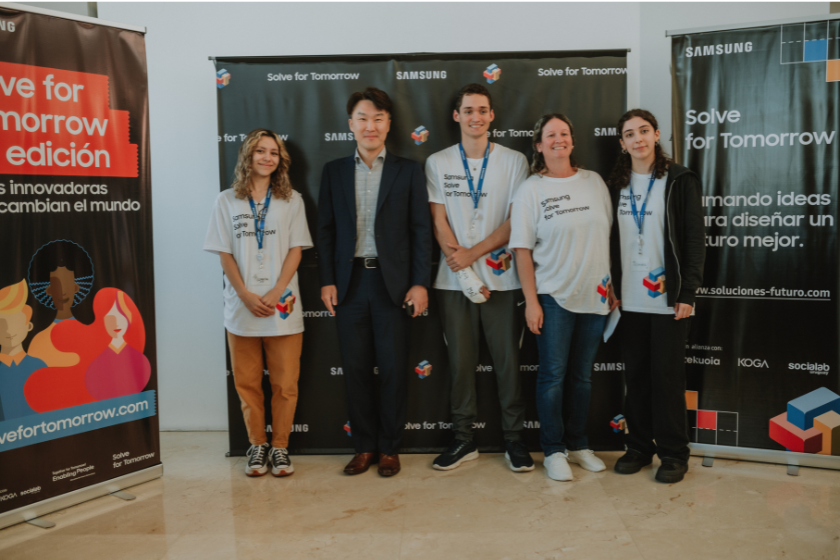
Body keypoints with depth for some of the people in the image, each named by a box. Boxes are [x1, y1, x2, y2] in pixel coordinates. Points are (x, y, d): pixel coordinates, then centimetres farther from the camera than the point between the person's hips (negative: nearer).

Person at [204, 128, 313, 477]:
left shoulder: (291, 200, 7)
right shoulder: (227, 201, 7)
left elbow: (296, 250, 1)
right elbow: (225, 254, 3)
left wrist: (275, 294, -10)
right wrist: (246, 295, -9)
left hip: (282, 306, 0)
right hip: (242, 306, 1)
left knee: (285, 383, 1)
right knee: (247, 382, 7)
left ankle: (279, 447, 14)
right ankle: (257, 445, 20)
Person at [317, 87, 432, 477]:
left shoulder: (408, 171, 4)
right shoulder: (334, 172, 9)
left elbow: (421, 230, 1)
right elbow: (326, 230, 8)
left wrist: (420, 282, -6)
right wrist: (327, 280, 0)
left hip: (392, 282, -2)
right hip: (349, 281, 2)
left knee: (393, 368, 3)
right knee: (355, 367, 6)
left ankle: (389, 448, 18)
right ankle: (364, 447, 20)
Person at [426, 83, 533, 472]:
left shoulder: (514, 161, 5)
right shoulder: (437, 163, 7)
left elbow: (515, 221, -2)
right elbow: (440, 223, 1)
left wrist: (472, 253, -12)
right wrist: (469, 277, -8)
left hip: (502, 277, -1)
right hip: (454, 280, 1)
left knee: (508, 359, 3)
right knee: (460, 361, 6)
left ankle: (513, 439, 17)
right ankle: (463, 439, 19)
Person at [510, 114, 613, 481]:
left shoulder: (594, 182, 7)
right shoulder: (531, 190, -3)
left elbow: (607, 236, 11)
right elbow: (522, 250, -6)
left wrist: (612, 287, 9)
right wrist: (531, 300, -11)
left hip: (594, 296, 4)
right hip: (553, 297, -3)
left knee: (582, 375, 12)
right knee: (553, 375, 2)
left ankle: (577, 444, 26)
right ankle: (553, 451, 16)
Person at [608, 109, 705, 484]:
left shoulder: (679, 181, -2)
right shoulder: (617, 184, 10)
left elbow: (695, 239, -5)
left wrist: (687, 292, -11)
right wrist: (612, 287, 5)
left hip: (668, 298, -4)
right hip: (630, 298, 4)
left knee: (667, 375, 1)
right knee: (635, 374, 9)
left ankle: (673, 453, 14)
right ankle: (639, 446, 22)